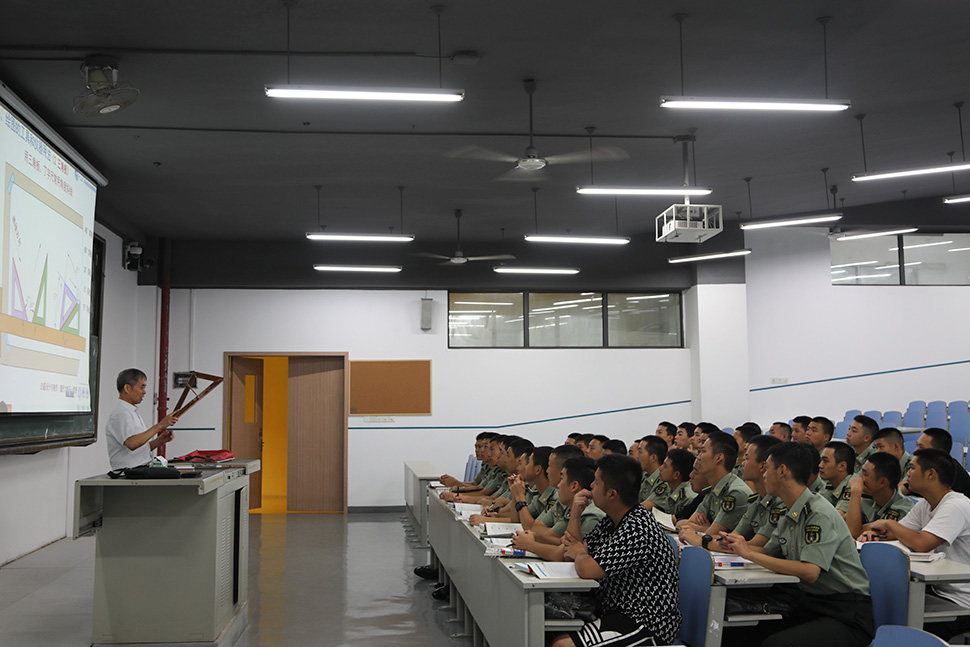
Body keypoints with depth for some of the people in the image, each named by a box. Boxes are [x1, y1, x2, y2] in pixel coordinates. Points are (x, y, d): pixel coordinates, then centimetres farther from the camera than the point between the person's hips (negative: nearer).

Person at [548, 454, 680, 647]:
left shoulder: (638, 529, -23)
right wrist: (575, 515, 0)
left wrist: (580, 553, -5)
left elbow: (586, 569, -28)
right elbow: (570, 551, 14)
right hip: (615, 611, 9)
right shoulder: (611, 521, 8)